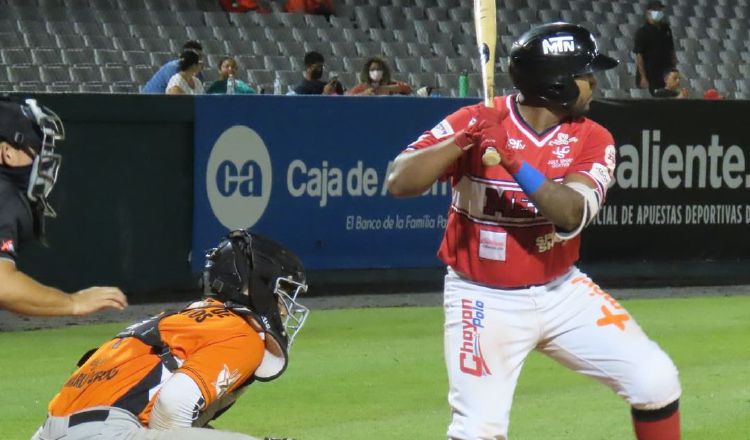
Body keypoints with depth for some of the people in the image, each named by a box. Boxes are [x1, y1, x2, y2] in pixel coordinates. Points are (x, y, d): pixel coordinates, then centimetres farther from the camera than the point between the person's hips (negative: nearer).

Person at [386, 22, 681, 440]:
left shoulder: (592, 139, -5)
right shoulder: (478, 122, -12)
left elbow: (571, 214, -23)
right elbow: (399, 182, -20)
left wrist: (517, 166, -36)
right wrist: (461, 141, -33)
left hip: (562, 292, 3)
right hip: (486, 300, -3)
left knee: (656, 379, -7)